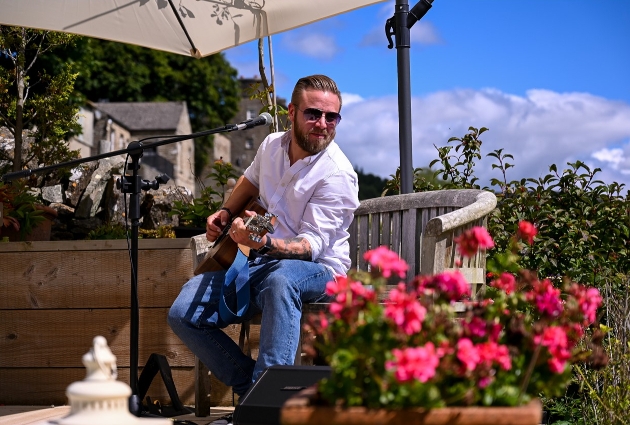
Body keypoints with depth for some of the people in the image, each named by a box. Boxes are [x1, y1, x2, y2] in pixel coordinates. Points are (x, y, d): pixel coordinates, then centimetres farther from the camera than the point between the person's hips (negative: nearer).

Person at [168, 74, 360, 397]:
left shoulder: (337, 176, -17)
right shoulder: (272, 145, 4)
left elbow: (313, 246, -25)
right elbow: (249, 181, 29)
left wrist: (265, 242, -42)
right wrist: (225, 213, 12)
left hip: (317, 269, -7)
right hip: (258, 263, 7)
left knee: (280, 279, -44)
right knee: (183, 313, -12)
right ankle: (249, 388, -11)